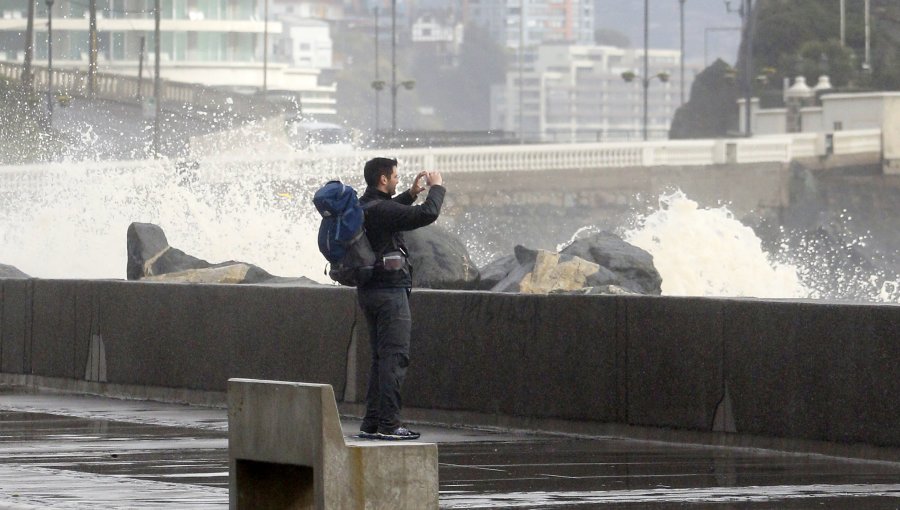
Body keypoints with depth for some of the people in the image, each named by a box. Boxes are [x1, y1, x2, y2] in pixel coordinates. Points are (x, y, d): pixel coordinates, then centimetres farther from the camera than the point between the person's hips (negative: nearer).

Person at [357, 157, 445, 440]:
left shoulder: (363, 207, 11)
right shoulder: (381, 209, -17)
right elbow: (427, 214, -22)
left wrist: (412, 193, 27)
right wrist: (436, 188, -5)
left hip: (368, 289, 10)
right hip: (390, 291, -10)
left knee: (380, 358, 14)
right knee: (395, 357, -8)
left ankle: (372, 422, 13)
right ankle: (388, 423, -11)